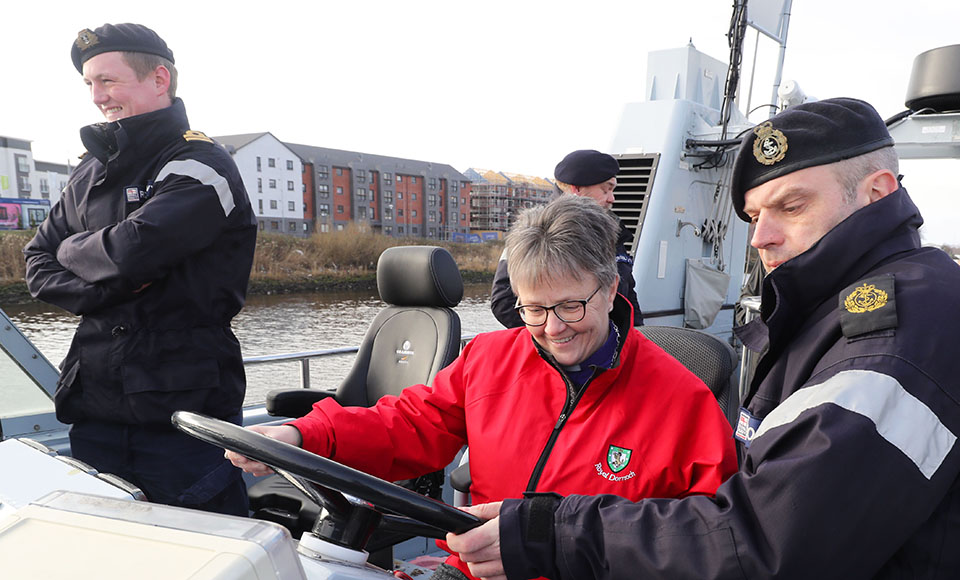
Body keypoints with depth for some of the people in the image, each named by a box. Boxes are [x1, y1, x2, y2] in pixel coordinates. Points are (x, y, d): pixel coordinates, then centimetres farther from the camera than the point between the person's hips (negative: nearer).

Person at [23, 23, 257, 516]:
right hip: (95, 406, 7)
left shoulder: (200, 165, -8)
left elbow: (134, 250, -21)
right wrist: (106, 285, -9)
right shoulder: (92, 171, 14)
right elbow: (38, 263, 10)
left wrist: (73, 250, 0)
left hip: (183, 406, -6)